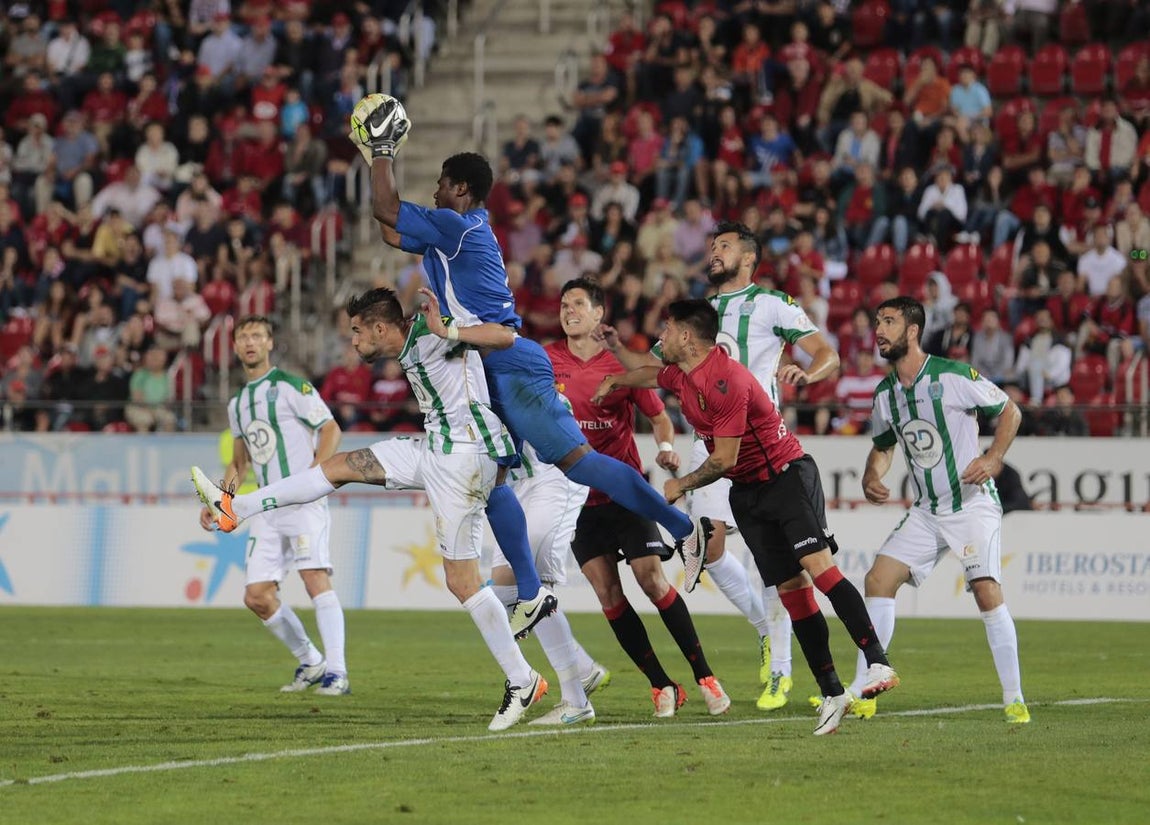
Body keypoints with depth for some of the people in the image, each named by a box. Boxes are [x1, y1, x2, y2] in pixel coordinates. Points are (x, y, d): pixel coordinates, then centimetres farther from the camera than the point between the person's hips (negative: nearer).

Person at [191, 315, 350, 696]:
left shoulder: (290, 386, -3)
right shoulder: (237, 403, 19)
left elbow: (331, 429, -8)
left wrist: (314, 473, -23)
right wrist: (216, 502, 17)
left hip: (303, 502, -7)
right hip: (268, 509, 7)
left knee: (315, 577, -20)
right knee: (257, 596, -1)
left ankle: (336, 671, -21)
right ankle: (310, 663, 16)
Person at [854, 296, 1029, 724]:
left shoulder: (955, 376, -13)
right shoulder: (884, 393, 5)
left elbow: (1009, 411, -4)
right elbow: (883, 445, 21)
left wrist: (993, 459, -18)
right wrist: (871, 477, 1)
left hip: (973, 504, -6)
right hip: (926, 511, 6)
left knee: (986, 590, -20)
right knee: (878, 580, -4)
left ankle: (1014, 699, -10)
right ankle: (861, 693, 2)